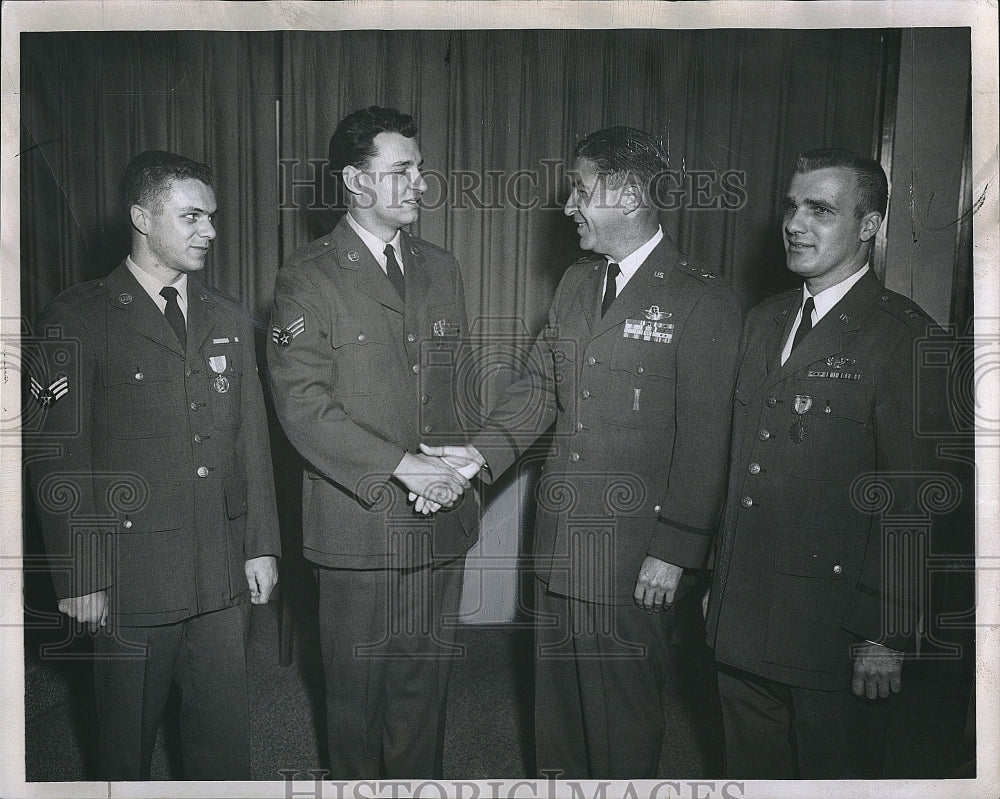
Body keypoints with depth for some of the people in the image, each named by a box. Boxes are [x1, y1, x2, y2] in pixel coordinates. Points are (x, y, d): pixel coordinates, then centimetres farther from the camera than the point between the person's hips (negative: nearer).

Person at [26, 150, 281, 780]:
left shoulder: (228, 321, 10)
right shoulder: (79, 319, -5)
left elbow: (252, 440, 11)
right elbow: (58, 459, -7)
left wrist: (262, 544, 7)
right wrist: (79, 578, -8)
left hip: (225, 574, 4)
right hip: (131, 577, -4)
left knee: (226, 736, 13)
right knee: (129, 739, 13)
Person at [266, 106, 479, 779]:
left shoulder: (443, 270, 12)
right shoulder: (308, 277, -6)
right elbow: (303, 406, -13)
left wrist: (459, 466, 2)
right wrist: (402, 465, -18)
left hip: (442, 522, 5)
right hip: (359, 525, -4)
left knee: (426, 683, 15)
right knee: (358, 687, 11)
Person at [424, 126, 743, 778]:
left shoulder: (703, 301, -11)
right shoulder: (575, 284, 11)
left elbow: (703, 441, -12)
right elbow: (540, 386, 10)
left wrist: (674, 551, -13)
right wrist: (482, 451, -6)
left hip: (635, 554, -6)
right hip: (559, 538, 6)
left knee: (624, 705, 10)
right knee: (555, 693, 20)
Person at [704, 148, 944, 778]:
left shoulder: (905, 336, -13)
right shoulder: (763, 322, 9)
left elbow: (909, 499, -15)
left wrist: (886, 636, -14)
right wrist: (720, 579, 13)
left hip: (830, 630, -6)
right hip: (740, 618, 6)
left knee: (831, 772, 14)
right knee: (750, 771, 20)